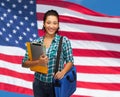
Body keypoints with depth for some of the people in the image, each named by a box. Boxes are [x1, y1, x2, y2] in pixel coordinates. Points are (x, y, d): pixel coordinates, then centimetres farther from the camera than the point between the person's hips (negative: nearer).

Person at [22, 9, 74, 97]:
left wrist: (63, 72, -21)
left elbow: (70, 61, -2)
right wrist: (38, 62, -19)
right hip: (39, 84, 2)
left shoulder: (64, 41, -6)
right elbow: (24, 63, -2)